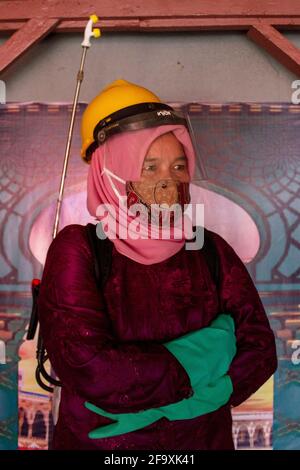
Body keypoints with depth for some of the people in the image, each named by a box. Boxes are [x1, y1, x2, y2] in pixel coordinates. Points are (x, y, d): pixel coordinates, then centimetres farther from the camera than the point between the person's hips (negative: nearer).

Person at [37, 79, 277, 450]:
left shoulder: (212, 251, -6)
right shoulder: (77, 250, -16)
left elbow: (260, 349, -11)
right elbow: (89, 370, -26)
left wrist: (163, 405, -21)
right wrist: (195, 363, -19)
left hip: (205, 439, 3)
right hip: (99, 440, -2)